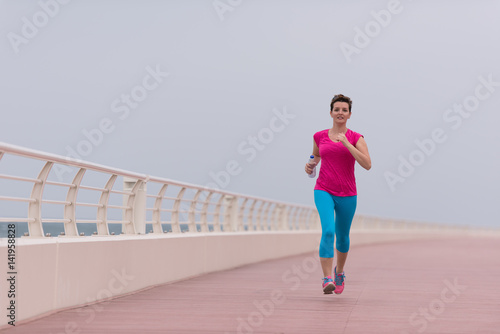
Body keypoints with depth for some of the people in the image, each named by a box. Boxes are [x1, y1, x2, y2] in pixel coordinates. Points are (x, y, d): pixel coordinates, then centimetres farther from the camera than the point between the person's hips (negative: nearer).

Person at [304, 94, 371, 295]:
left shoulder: (356, 138, -1)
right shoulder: (319, 136, 5)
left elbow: (367, 164, -15)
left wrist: (346, 143, -20)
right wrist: (311, 164, 2)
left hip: (347, 194, 0)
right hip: (324, 191, 0)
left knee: (342, 236, 14)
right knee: (328, 231, -21)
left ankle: (339, 272, 41)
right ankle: (327, 279, -22)